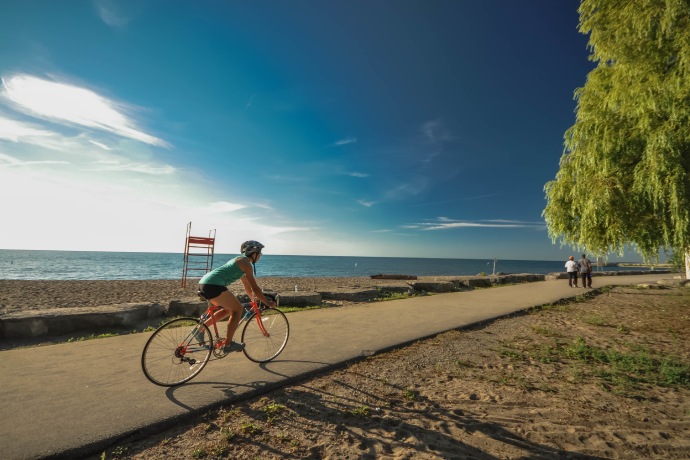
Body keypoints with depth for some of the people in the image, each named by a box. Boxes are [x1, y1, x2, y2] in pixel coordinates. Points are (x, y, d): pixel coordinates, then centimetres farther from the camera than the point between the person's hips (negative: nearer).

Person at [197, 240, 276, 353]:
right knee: (238, 309, 0)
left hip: (204, 283, 10)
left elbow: (247, 286, 33)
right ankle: (228, 344, 5)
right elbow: (255, 288, -5)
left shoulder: (240, 261, 25)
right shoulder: (246, 263, -4)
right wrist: (268, 302, 4)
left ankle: (201, 328, 20)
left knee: (229, 309, 21)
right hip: (213, 285, -10)